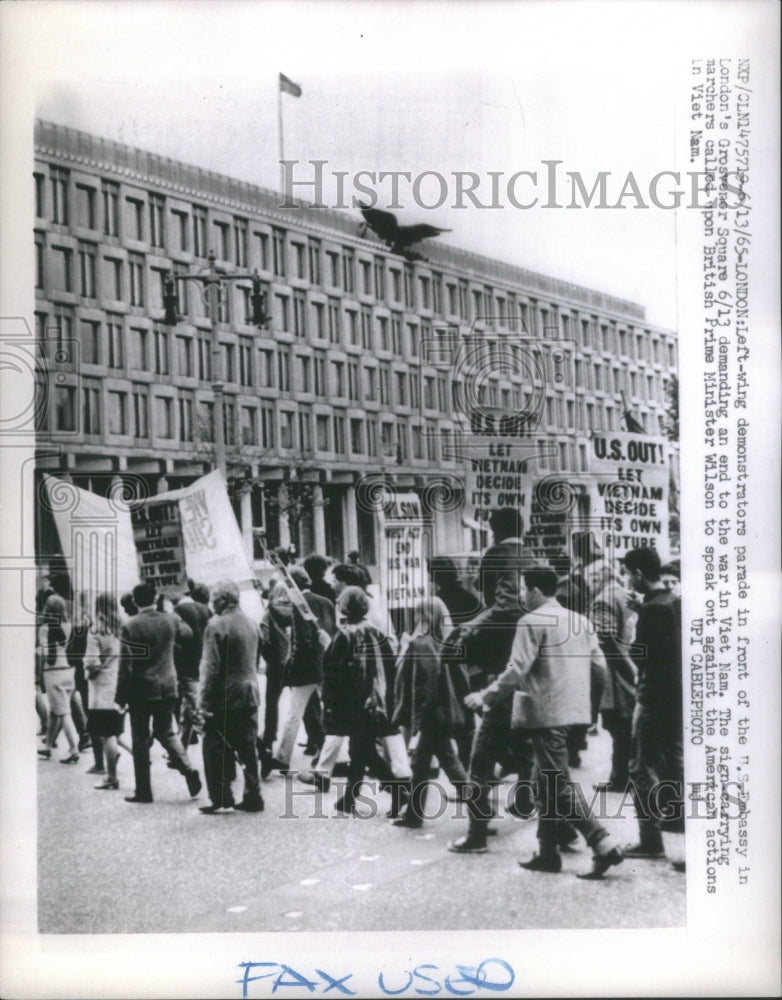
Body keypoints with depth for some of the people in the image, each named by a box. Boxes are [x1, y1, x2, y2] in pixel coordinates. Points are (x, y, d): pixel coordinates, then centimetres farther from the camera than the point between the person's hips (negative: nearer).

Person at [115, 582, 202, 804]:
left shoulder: (130, 627, -12)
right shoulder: (170, 620, -1)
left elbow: (125, 665, -12)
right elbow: (186, 633, 22)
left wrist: (121, 697, -7)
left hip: (140, 689, -4)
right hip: (167, 688, 4)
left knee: (140, 740, 6)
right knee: (166, 733, 19)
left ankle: (143, 791, 9)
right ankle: (189, 770, 0)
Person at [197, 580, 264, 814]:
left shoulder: (217, 625, -13)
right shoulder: (251, 624, 9)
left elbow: (210, 666, -15)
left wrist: (204, 700, -12)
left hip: (224, 697, -7)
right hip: (249, 695, 7)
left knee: (216, 749, 2)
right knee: (247, 748, 12)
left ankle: (222, 799, 2)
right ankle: (253, 797, 14)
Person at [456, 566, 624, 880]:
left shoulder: (533, 621, -10)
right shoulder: (579, 620, 11)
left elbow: (517, 669, -16)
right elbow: (599, 664, 12)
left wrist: (485, 696, -7)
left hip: (548, 713, -8)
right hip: (575, 711, 8)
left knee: (559, 786, -5)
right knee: (549, 784, 16)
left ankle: (603, 844, -14)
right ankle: (548, 853, 20)